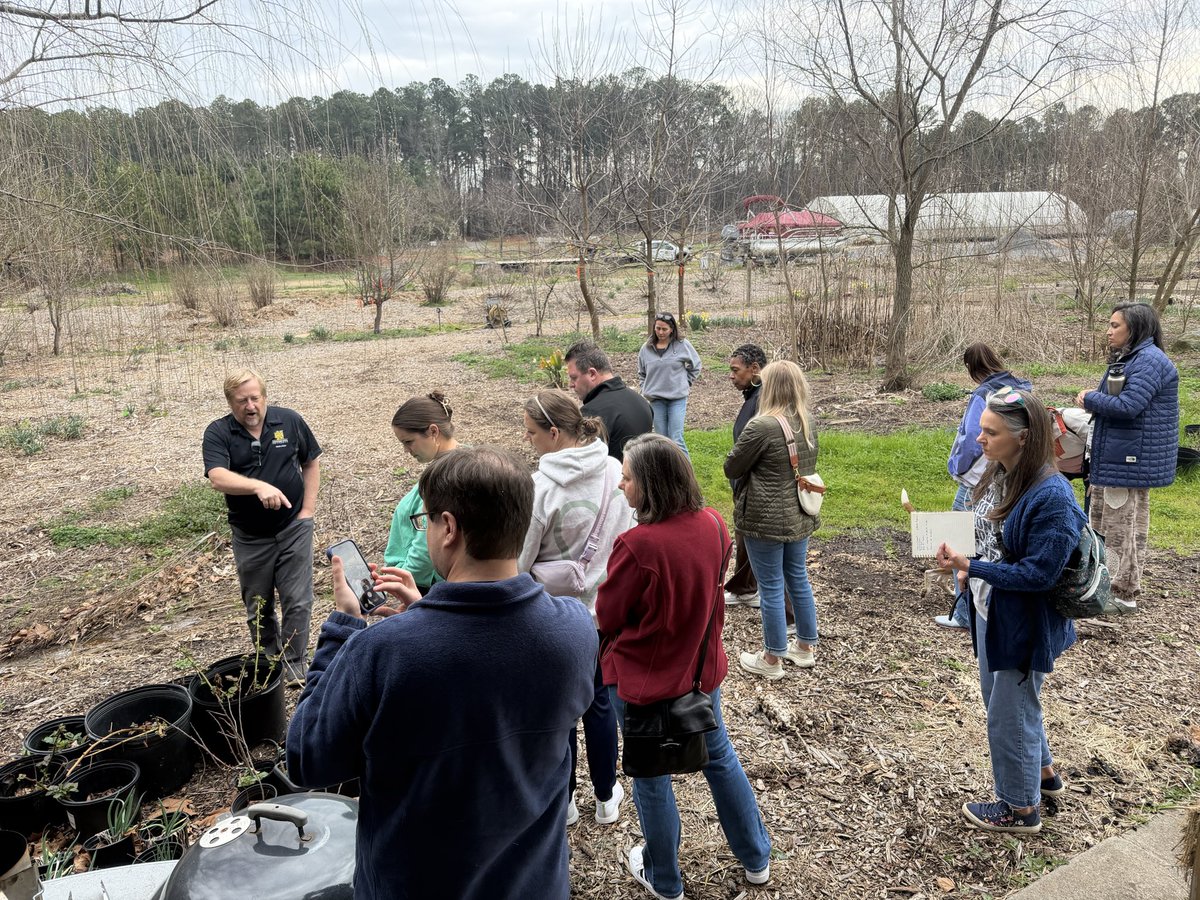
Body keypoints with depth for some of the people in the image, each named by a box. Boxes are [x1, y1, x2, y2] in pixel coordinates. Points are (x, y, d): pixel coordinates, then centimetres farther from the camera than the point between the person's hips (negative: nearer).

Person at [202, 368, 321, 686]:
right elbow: (218, 478, -25)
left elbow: (311, 463, 7)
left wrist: (308, 508, -1)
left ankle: (294, 664, 16)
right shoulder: (218, 433, -9)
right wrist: (259, 487, -42)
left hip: (293, 528, 0)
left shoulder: (290, 421, -4)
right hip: (249, 536, 1)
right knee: (257, 606, 15)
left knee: (297, 600, 1)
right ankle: (268, 659, 34)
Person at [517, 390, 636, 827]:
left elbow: (516, 562, -17)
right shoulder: (617, 472, -9)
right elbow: (630, 538, 3)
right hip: (606, 610, 4)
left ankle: (562, 801, 34)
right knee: (599, 700, 21)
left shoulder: (540, 487, -25)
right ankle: (606, 796, 36)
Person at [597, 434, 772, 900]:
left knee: (651, 776, 17)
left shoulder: (638, 545, -31)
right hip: (701, 665, 6)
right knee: (720, 756, 27)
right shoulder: (713, 525, -11)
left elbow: (607, 617, -16)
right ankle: (756, 859, 44)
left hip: (644, 679, -6)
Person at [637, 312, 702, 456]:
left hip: (678, 398, -3)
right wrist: (645, 389, 8)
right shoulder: (646, 348, 3)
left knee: (676, 440, -9)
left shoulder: (683, 345, -4)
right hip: (655, 400, 3)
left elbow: (695, 366, 11)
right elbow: (641, 373, 18)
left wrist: (686, 384, 6)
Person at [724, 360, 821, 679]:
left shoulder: (761, 426, -22)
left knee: (771, 587, 4)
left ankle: (772, 659, 17)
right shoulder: (809, 422, 2)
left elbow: (731, 468, -12)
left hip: (766, 520, -7)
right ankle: (805, 647, 35)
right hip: (800, 517, 7)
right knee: (799, 580, 20)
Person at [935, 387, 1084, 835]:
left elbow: (1038, 573, -27)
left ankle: (1021, 808, 33)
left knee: (1010, 714, 9)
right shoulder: (998, 476, -3)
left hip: (1023, 625, -9)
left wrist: (971, 567, -29)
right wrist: (961, 560, -5)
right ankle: (1043, 773, 50)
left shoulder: (1052, 497, -28)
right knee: (999, 699, 26)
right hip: (990, 612, 9)